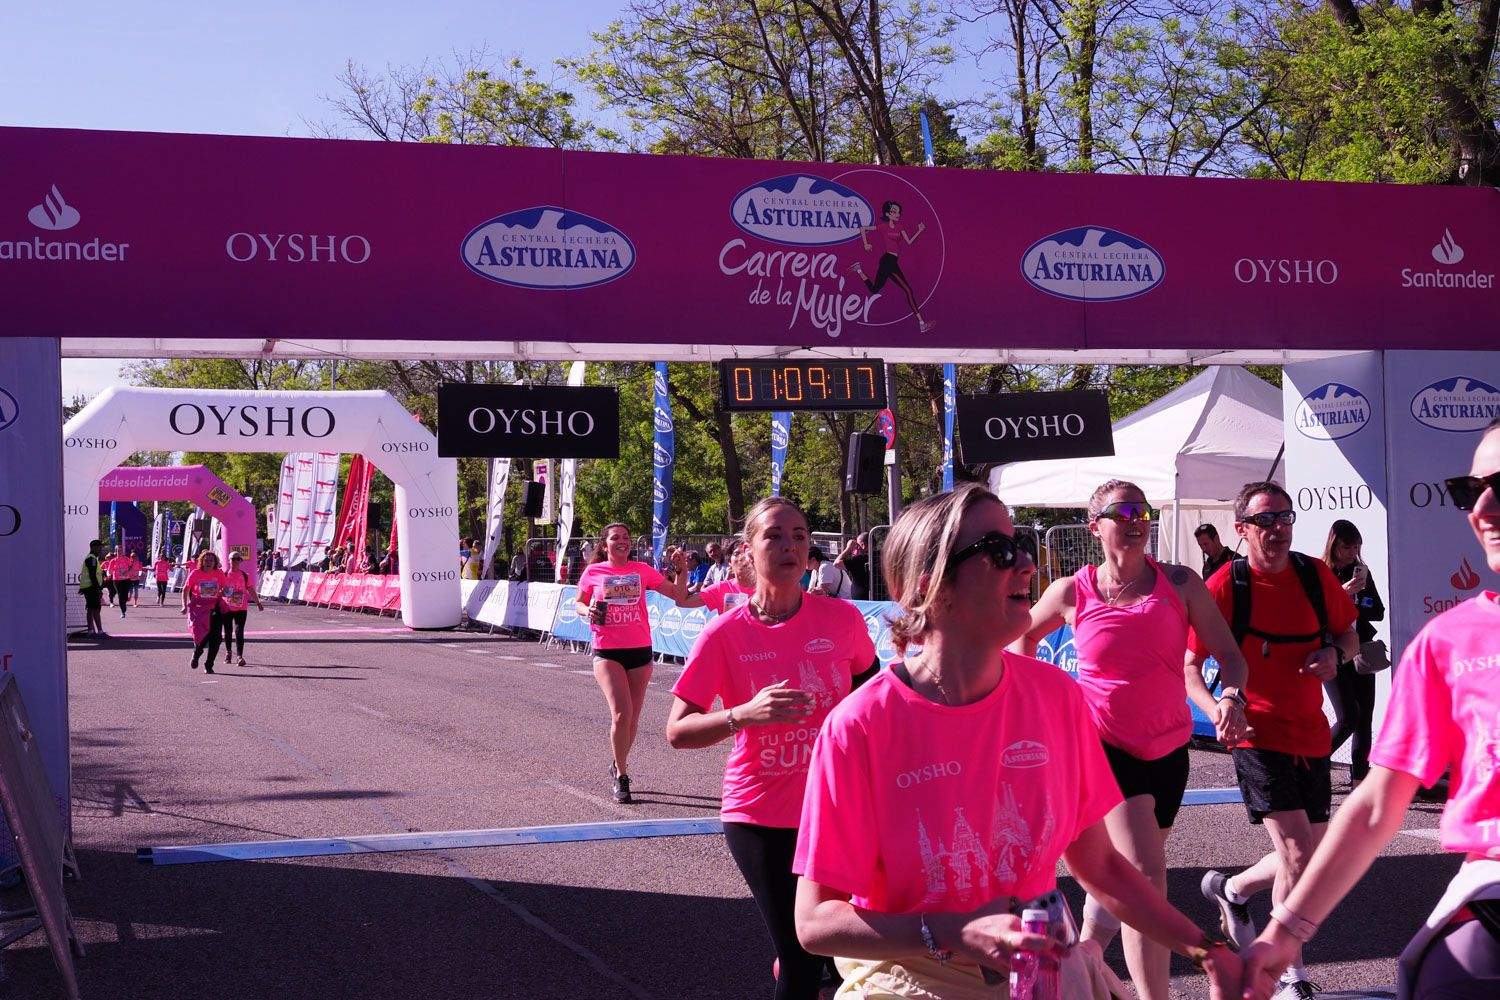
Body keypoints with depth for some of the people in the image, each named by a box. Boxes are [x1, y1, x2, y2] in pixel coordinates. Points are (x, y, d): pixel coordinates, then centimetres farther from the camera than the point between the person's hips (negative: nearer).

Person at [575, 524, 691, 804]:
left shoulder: (642, 570, 5)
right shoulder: (594, 572, 2)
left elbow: (679, 595, 5)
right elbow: (579, 603, 15)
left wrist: (681, 570, -8)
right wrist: (587, 612, -6)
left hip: (640, 651, 3)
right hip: (607, 652, -3)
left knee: (632, 717, 10)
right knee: (622, 713, -16)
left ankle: (618, 766, 33)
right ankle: (621, 776, -1)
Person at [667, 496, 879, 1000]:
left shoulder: (841, 618, -4)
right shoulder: (725, 633, -9)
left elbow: (869, 689, 15)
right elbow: (677, 731, -9)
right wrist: (744, 714, -25)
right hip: (760, 816, -2)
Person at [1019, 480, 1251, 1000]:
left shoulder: (1181, 583, -1)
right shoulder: (1072, 592, -4)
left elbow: (1229, 655, -5)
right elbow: (1024, 637, 15)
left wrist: (1228, 697, -26)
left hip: (1167, 749, 4)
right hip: (1103, 744, -4)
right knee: (1146, 877, -19)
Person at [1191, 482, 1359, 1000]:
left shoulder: (1315, 575, 3)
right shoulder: (1224, 586, -10)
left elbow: (1349, 635, 16)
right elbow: (1190, 664, -6)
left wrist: (1334, 653, -7)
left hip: (1311, 734, 6)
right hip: (1258, 734, -5)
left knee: (1312, 858, 14)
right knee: (1298, 851, -14)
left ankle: (1232, 888, 43)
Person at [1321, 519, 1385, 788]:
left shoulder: (1362, 572, 10)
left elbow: (1379, 612, 10)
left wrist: (1354, 609, -8)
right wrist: (1343, 592, -23)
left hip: (1361, 652, 5)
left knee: (1365, 719, 3)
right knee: (1348, 717, -14)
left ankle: (1359, 779, 9)